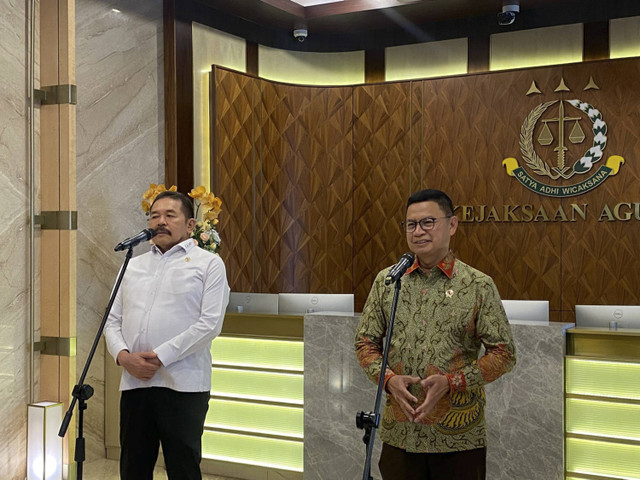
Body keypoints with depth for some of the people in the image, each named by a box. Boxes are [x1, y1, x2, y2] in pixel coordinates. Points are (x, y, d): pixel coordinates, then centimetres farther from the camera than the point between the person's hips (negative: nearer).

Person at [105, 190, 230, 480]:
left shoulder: (208, 264, 1)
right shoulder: (133, 266, 18)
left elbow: (210, 323, -10)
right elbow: (113, 320, 14)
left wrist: (159, 357, -14)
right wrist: (123, 355, -7)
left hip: (183, 386, -5)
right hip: (134, 382, 5)